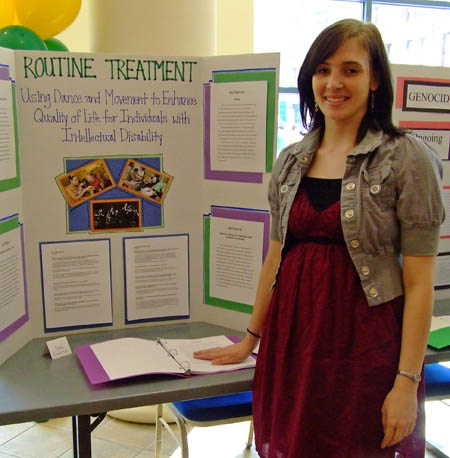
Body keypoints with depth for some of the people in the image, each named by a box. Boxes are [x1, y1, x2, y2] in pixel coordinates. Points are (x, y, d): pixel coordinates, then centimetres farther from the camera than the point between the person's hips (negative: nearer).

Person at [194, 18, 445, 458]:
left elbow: (419, 283, -10)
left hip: (364, 340, -4)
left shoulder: (407, 158, -8)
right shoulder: (291, 160, 6)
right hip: (293, 335, 5)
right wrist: (250, 339, 16)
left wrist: (407, 382, -13)